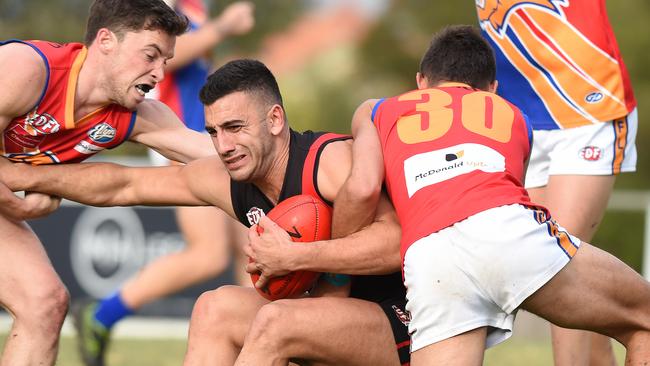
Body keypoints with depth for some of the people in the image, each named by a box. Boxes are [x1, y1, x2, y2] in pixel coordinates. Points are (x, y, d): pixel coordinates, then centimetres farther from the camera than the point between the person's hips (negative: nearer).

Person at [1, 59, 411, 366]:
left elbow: (397, 241, -34)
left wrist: (294, 257, -32)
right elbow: (123, 186, 13)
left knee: (277, 321, -28)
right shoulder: (227, 181, 4)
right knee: (217, 307, 0)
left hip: (404, 322, -8)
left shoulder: (331, 159, -20)